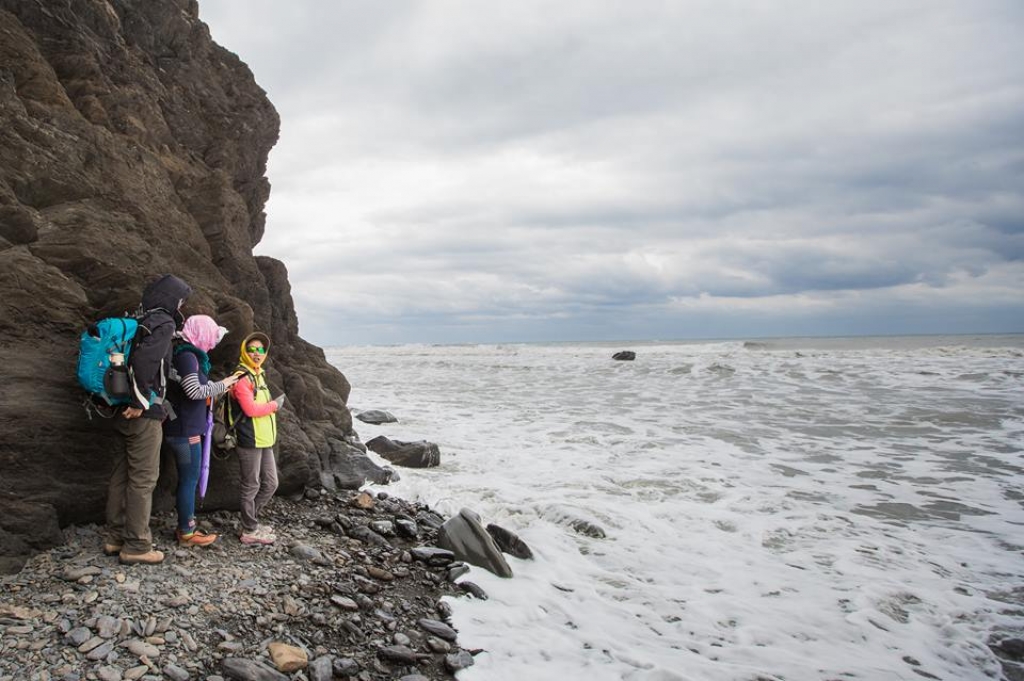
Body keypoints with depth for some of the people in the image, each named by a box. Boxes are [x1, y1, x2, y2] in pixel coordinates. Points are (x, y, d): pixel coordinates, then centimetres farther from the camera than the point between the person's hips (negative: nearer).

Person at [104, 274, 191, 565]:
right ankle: (136, 546, 2)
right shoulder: (163, 323, -11)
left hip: (125, 412, 9)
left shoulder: (139, 322, 16)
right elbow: (145, 360, -26)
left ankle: (115, 538, 23)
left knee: (122, 475, 14)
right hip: (144, 414, -9)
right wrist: (140, 402, -21)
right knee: (143, 479, -3)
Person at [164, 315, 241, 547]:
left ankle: (185, 527, 25)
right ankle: (187, 533, 7)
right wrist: (222, 385, -12)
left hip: (184, 428, 10)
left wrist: (221, 387, 15)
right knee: (190, 480, -2)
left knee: (187, 479, 16)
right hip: (186, 430, -10)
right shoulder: (187, 356, -15)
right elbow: (195, 391, -22)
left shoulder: (188, 355, 14)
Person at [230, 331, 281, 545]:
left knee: (270, 483, 16)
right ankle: (249, 531, 13)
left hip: (264, 440, 9)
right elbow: (251, 409, -21)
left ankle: (250, 521, 30)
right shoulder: (242, 377, -13)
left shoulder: (258, 375, 17)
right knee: (251, 487, 1)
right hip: (250, 441, -9)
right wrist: (274, 405, -9)